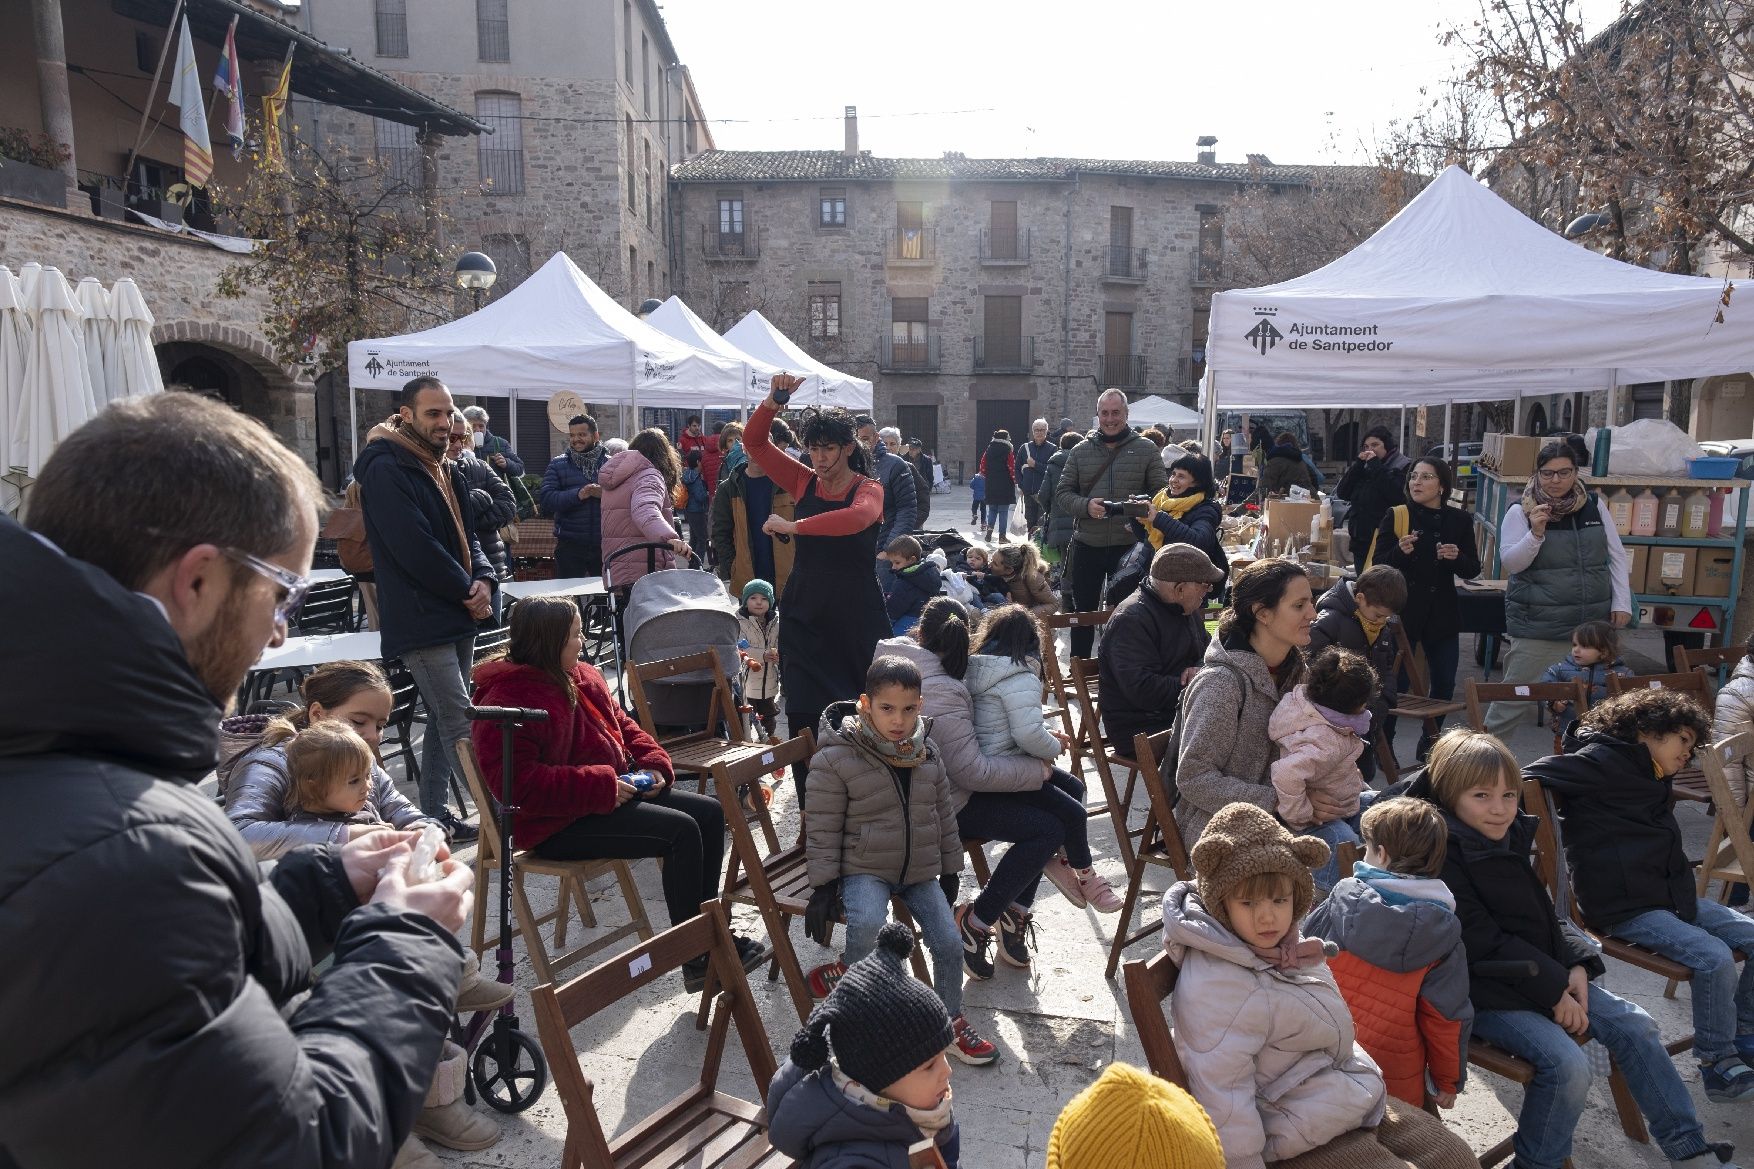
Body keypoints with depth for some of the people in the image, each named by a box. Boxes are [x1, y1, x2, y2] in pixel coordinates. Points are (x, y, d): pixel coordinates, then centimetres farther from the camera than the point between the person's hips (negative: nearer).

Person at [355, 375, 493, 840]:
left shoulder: (447, 470, 16)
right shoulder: (386, 471, -12)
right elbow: (415, 548, -19)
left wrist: (483, 580, -2)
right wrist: (468, 590, -10)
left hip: (458, 617, 9)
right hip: (421, 622, -9)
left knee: (442, 721, 14)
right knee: (462, 728, -10)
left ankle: (433, 816, 24)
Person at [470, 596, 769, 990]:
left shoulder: (582, 677, 10)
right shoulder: (506, 702, -19)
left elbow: (623, 725, 19)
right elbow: (518, 784, -27)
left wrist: (654, 764, -1)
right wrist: (601, 787, -27)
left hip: (615, 793, 10)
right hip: (557, 826, -10)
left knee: (709, 813, -1)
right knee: (680, 831, -23)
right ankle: (697, 960, -11)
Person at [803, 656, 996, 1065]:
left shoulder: (926, 756, 2)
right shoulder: (835, 759, -15)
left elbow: (943, 815, 12)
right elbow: (822, 827, -11)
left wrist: (950, 870, 13)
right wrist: (824, 881, -14)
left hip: (920, 870, 5)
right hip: (864, 869, -5)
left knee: (949, 943, -3)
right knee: (868, 923, -34)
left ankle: (950, 1023, 21)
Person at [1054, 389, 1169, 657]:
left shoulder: (1145, 449, 2)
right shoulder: (1081, 451, 6)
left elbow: (1162, 492, 1)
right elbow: (1062, 493, 5)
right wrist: (1086, 505, -14)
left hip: (1129, 546, -1)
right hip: (1087, 545, 2)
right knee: (1083, 611, 13)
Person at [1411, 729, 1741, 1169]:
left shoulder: (1511, 837, 8)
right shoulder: (1442, 855, -20)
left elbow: (1541, 917, 16)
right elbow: (1484, 942, -21)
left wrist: (1575, 966, -2)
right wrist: (1552, 990, -17)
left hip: (1545, 976, 9)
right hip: (1486, 993, -9)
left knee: (1634, 1025, 3)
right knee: (1568, 1064, -24)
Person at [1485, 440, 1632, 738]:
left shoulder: (1594, 505, 7)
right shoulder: (1521, 512, -4)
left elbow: (1616, 555, 13)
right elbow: (1510, 563, -9)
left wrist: (1622, 601, 6)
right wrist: (1535, 534, -24)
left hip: (1592, 623, 4)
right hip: (1537, 626, -4)